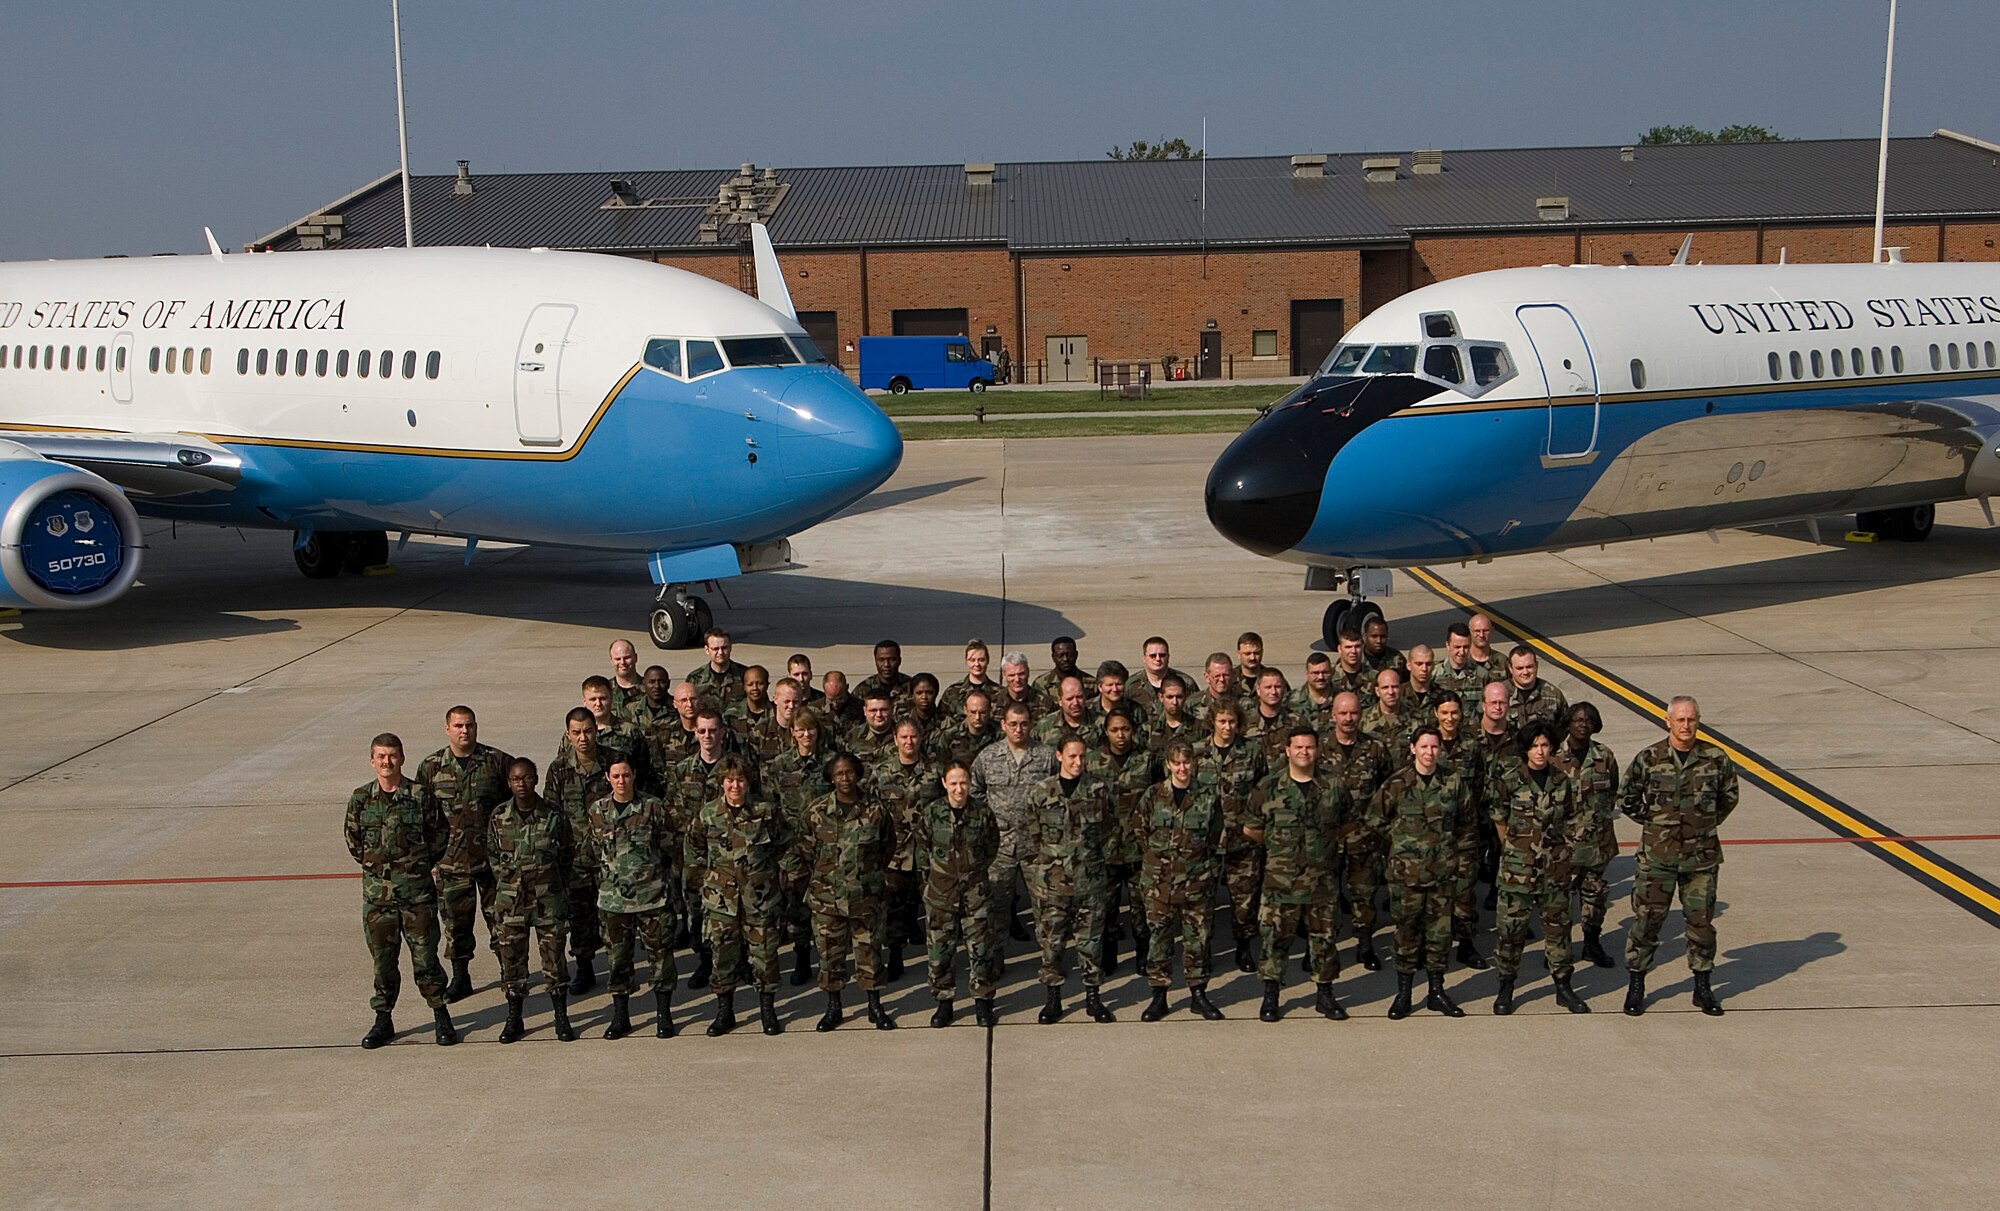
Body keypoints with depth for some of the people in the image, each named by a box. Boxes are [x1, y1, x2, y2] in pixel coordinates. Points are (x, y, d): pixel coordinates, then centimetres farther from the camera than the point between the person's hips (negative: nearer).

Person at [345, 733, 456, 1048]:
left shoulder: (420, 795, -4)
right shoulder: (360, 799, 2)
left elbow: (440, 835, 5)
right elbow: (352, 839, 14)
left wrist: (419, 865, 5)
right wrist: (374, 864, 10)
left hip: (417, 889, -2)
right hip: (377, 890, 2)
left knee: (425, 955, 1)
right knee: (382, 957, 8)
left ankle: (441, 1017, 13)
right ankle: (383, 1019, 20)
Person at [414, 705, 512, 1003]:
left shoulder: (498, 761, -2)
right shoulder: (431, 767, 2)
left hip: (493, 855, -1)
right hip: (451, 858, 1)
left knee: (500, 915, 7)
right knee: (455, 918, 7)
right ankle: (460, 976, 20)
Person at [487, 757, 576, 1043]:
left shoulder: (553, 815, -6)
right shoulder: (499, 815, -2)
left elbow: (567, 854, 7)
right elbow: (492, 854, 12)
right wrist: (507, 879, 9)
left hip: (548, 896, -1)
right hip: (509, 898, 1)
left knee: (553, 955, 4)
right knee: (511, 956, 6)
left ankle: (561, 1018, 16)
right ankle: (514, 1018, 19)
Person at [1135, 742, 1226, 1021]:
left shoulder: (1208, 797, 3)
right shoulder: (1153, 795, 0)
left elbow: (1217, 840, 9)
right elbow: (1140, 834, 6)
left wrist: (1211, 871, 4)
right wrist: (1153, 863, 4)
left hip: (1197, 880, 1)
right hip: (1159, 880, 0)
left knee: (1198, 936, 6)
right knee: (1158, 937, 3)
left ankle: (1198, 994, 17)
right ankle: (1158, 996, 12)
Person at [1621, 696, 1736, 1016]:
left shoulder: (1715, 758, -2)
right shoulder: (1648, 758, -6)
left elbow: (1729, 796, 15)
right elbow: (1626, 799, 6)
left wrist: (1708, 823, 10)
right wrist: (1653, 822, 3)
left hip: (1702, 856, 1)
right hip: (1657, 855, -1)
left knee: (1701, 920, 9)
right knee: (1646, 919, 2)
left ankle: (1703, 987, 22)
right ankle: (1636, 985, 14)